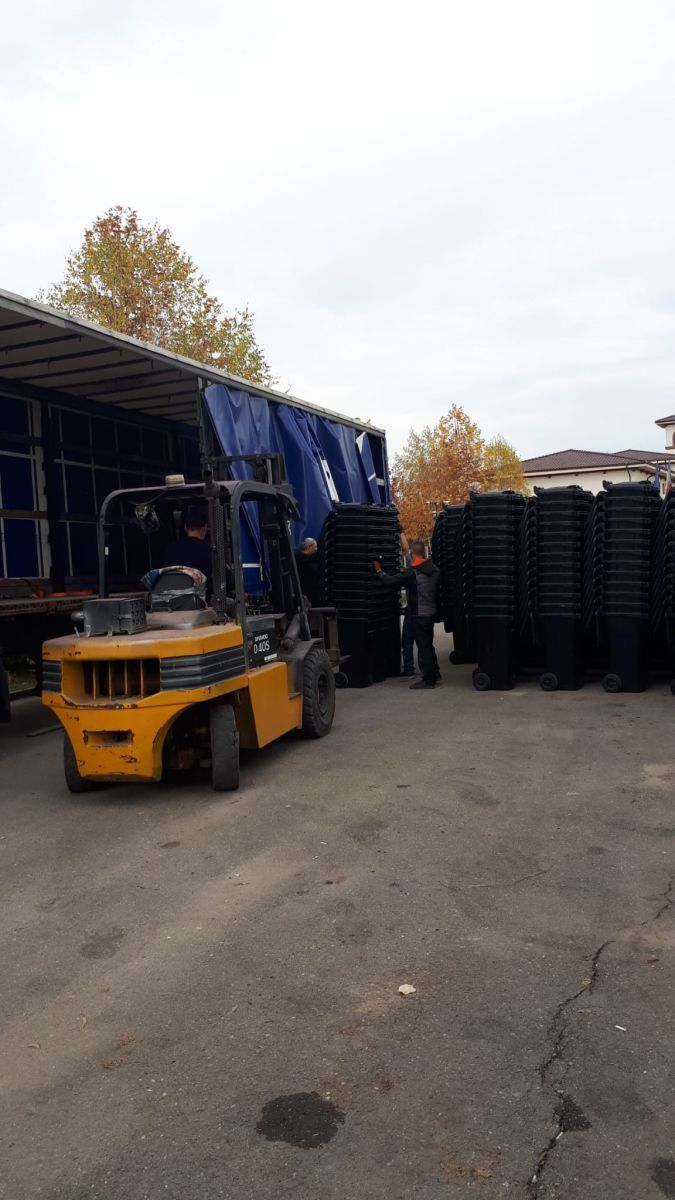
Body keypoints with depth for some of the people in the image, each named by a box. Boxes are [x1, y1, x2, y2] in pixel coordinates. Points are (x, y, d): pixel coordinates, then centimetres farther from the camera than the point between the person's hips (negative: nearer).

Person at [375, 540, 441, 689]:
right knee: (428, 644, 20)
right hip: (432, 612, 8)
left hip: (419, 615, -8)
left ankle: (428, 679, 3)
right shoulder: (434, 569, 5)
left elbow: (390, 581, -14)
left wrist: (379, 571, 1)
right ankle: (435, 674, 28)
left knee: (423, 646, -2)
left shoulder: (411, 573, -18)